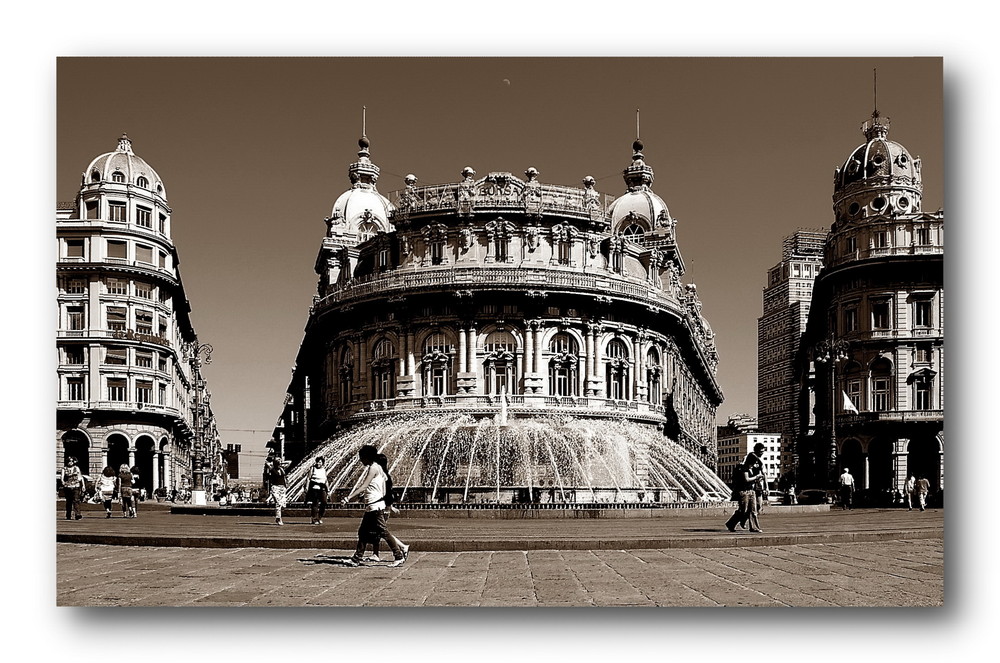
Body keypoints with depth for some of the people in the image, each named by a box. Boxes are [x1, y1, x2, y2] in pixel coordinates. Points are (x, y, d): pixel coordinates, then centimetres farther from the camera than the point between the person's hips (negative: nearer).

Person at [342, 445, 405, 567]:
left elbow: (363, 487, -20)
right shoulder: (376, 468, 15)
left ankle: (399, 556, -1)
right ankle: (356, 559, 16)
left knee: (384, 532, -6)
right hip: (370, 507, 10)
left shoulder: (373, 468, -13)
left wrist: (349, 497, -23)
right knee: (363, 532, 11)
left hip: (376, 506, -10)